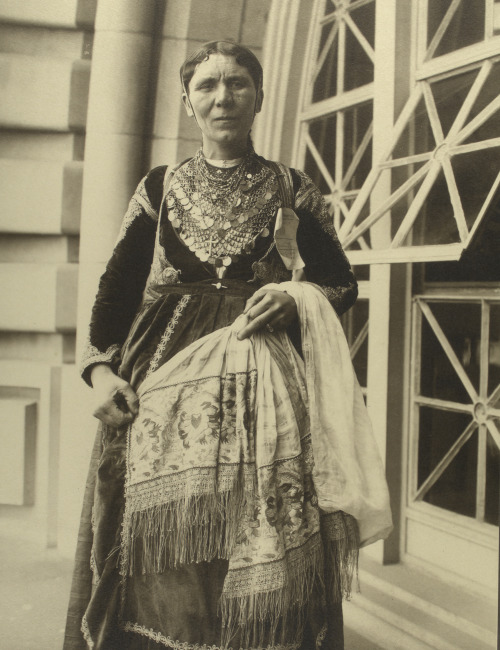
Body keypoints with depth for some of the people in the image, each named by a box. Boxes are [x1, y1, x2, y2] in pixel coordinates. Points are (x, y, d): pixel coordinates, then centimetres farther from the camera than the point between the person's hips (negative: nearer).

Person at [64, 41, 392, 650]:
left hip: (269, 387, 0)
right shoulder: (158, 188, 15)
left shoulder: (293, 190, 12)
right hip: (163, 383, 1)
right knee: (161, 563, -3)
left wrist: (295, 296, -8)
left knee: (267, 562, -8)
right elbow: (117, 285, 12)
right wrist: (102, 366, -2)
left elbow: (342, 285, 14)